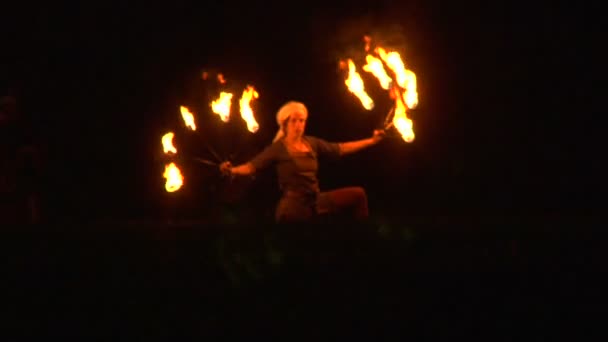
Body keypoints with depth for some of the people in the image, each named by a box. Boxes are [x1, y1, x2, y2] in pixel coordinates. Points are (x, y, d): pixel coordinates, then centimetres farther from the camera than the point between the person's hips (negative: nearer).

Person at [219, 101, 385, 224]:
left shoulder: (312, 143, 8)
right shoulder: (278, 148, -7)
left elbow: (341, 148, 15)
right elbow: (252, 166, -14)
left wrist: (371, 140, 15)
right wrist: (233, 170, -35)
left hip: (316, 201, 5)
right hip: (294, 205, -5)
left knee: (357, 194, -2)